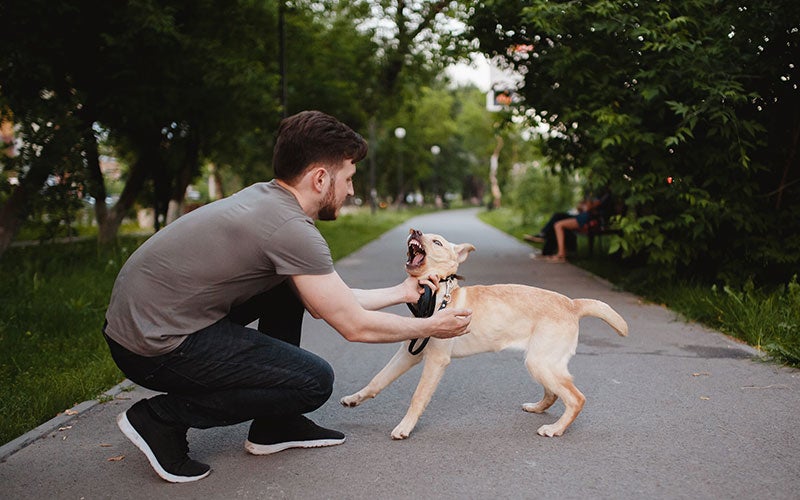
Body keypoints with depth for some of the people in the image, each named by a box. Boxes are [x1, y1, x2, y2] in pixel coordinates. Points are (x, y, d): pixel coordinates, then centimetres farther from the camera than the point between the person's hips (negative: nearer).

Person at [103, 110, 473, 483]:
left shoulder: (264, 198, 8)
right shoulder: (290, 228, -21)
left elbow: (328, 303, 16)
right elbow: (354, 326, -13)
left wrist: (401, 292, 23)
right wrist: (430, 327, 2)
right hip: (154, 347, -10)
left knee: (292, 288, 16)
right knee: (315, 381, -10)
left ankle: (274, 426, 19)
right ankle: (162, 417, -1)